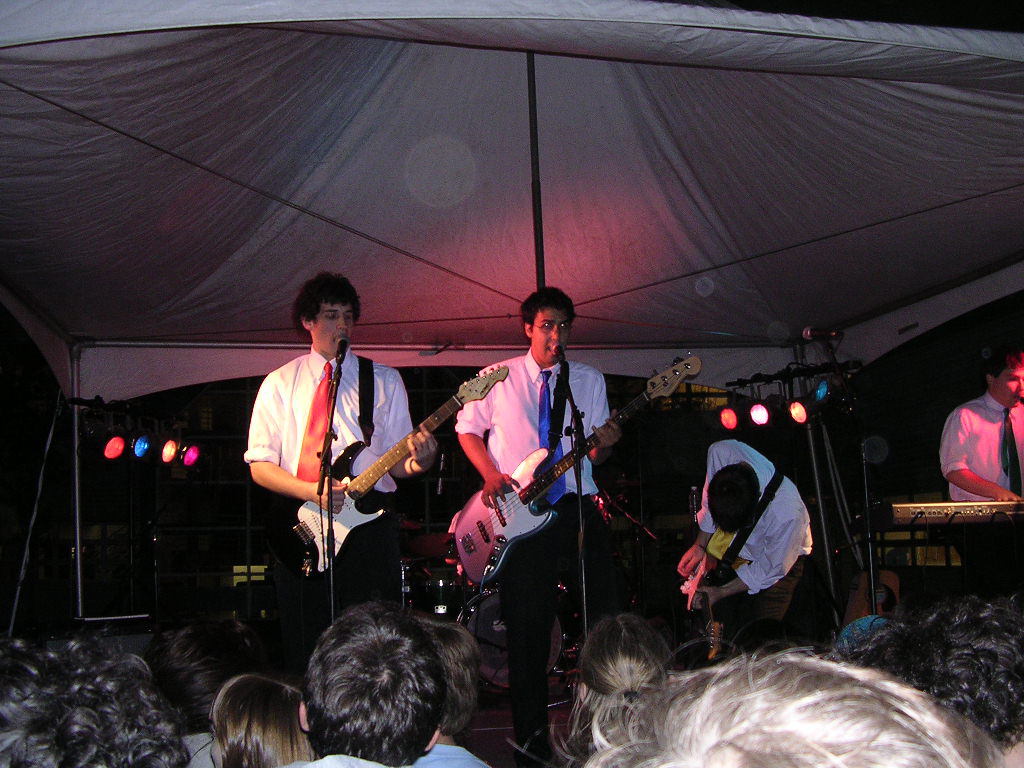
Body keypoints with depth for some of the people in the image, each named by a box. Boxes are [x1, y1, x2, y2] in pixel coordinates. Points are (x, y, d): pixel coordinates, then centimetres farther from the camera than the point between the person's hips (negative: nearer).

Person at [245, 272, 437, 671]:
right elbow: (260, 466, 3)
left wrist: (418, 461, -16)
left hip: (371, 523, 1)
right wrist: (313, 492, -14)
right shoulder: (280, 383, 8)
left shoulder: (384, 380, 11)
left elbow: (397, 461, 8)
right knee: (307, 653, 3)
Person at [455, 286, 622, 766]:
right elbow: (467, 429, 11)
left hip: (576, 505, 2)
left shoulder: (590, 380, 11)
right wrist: (492, 475, -5)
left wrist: (603, 444, -13)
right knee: (528, 623, 1)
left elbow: (592, 457, 11)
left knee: (605, 609, -5)